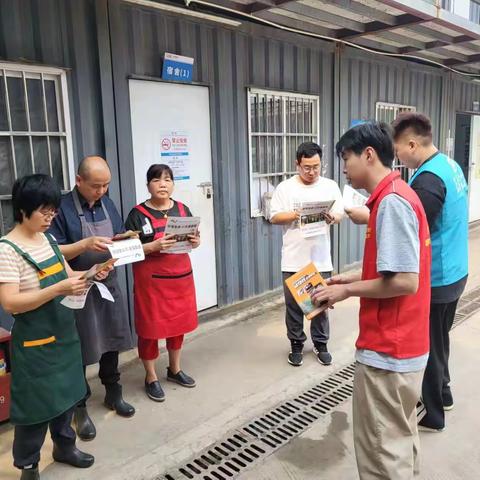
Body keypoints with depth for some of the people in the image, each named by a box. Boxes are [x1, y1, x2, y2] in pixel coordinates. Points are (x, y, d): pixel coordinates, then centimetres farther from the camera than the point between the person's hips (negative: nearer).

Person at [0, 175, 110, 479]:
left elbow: (66, 275, 14)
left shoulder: (49, 239, 4)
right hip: (34, 341, -7)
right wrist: (59, 289, -32)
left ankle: (64, 446, 40)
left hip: (64, 332, 7)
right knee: (36, 403, 6)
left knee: (66, 393, 19)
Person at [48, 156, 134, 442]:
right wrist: (86, 244, -29)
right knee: (81, 349, 6)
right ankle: (80, 408, 24)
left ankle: (113, 394, 36)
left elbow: (120, 239, 13)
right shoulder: (62, 208, -14)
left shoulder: (107, 204, 6)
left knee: (111, 342, 17)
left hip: (109, 284, 6)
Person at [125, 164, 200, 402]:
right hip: (151, 280, -5)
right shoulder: (138, 214, -9)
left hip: (181, 276, 5)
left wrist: (195, 241, -10)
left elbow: (192, 239, 13)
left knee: (178, 324, 16)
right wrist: (154, 246, -26)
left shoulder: (182, 209, 5)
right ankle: (151, 378, 23)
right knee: (150, 328, 5)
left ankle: (174, 369, 36)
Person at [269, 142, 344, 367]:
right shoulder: (285, 187, 0)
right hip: (293, 260, -1)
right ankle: (296, 345, 25)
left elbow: (340, 215, 1)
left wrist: (332, 218, -22)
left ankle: (321, 344, 27)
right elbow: (274, 217, -3)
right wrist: (295, 215, -19)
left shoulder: (331, 186, 6)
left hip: (321, 259, 1)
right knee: (293, 305, 8)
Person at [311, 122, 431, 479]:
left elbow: (404, 281, -25)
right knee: (400, 438, 23)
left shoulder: (392, 201, -21)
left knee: (382, 450, 5)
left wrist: (347, 291, -13)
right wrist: (352, 279, 9)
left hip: (387, 352, -10)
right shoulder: (395, 197, 11)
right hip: (401, 346, 10)